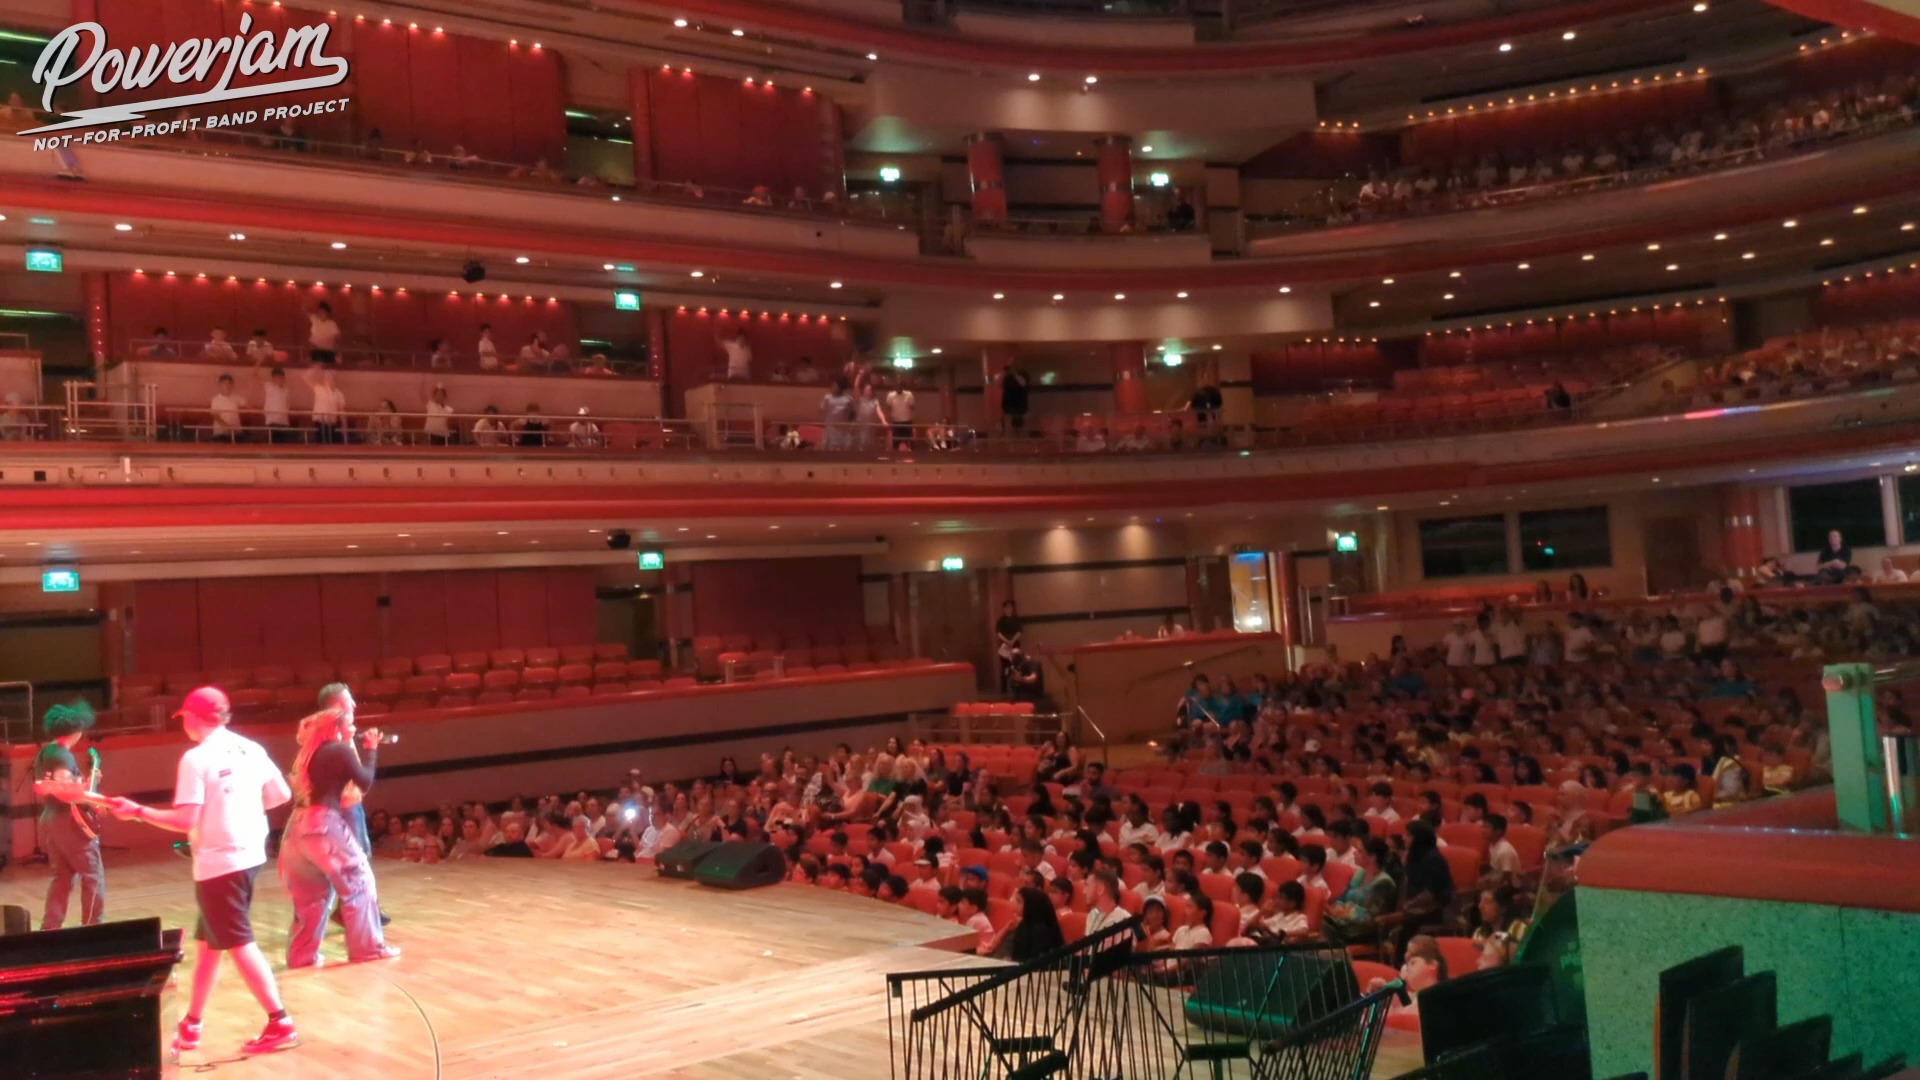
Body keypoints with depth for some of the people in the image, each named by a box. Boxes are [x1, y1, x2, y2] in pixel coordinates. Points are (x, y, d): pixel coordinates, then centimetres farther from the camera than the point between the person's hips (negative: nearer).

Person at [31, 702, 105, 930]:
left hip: (49, 820, 9)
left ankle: (50, 927, 9)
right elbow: (62, 789, -25)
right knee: (93, 875, -1)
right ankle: (92, 926, -1)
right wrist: (88, 794, -15)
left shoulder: (44, 753, 14)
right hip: (69, 820, -9)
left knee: (62, 876, 13)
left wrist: (82, 783, 16)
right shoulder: (63, 754, -15)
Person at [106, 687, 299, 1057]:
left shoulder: (196, 758, -13)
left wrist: (138, 811, -6)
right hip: (249, 855, 8)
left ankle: (280, 1024, -4)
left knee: (239, 944, -3)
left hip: (219, 863, -8)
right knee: (208, 941, 17)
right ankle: (190, 1026, 27)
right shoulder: (250, 749, 7)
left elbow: (185, 821, -17)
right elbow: (282, 795, 9)